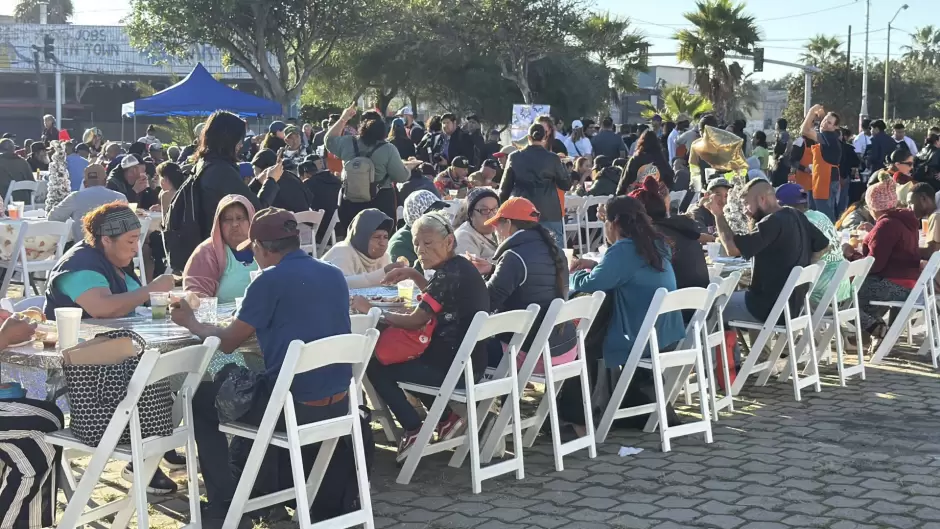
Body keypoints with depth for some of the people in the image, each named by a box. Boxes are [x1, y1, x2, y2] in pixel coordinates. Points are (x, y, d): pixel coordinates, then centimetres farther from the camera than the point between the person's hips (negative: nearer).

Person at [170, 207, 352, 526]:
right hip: (337, 403, 7)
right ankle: (269, 489, 38)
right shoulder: (334, 275, 9)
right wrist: (254, 328, 32)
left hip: (295, 404, -7)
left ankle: (224, 506, 16)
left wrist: (190, 322, 13)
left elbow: (227, 342, -4)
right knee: (247, 384, 34)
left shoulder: (271, 281, -12)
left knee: (201, 399, 16)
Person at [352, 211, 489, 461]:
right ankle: (446, 418, 20)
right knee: (407, 358, 31)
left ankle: (414, 430, 1)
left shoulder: (448, 273, -18)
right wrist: (415, 276, 16)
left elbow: (415, 321, -18)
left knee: (376, 367, 4)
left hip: (453, 368, -10)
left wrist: (372, 310, -9)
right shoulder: (461, 267, 10)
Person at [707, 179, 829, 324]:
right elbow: (823, 246, 19)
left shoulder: (773, 222, -21)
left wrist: (719, 215, -13)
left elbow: (732, 248, -25)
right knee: (735, 294, 27)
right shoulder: (797, 217, 6)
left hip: (770, 306, -9)